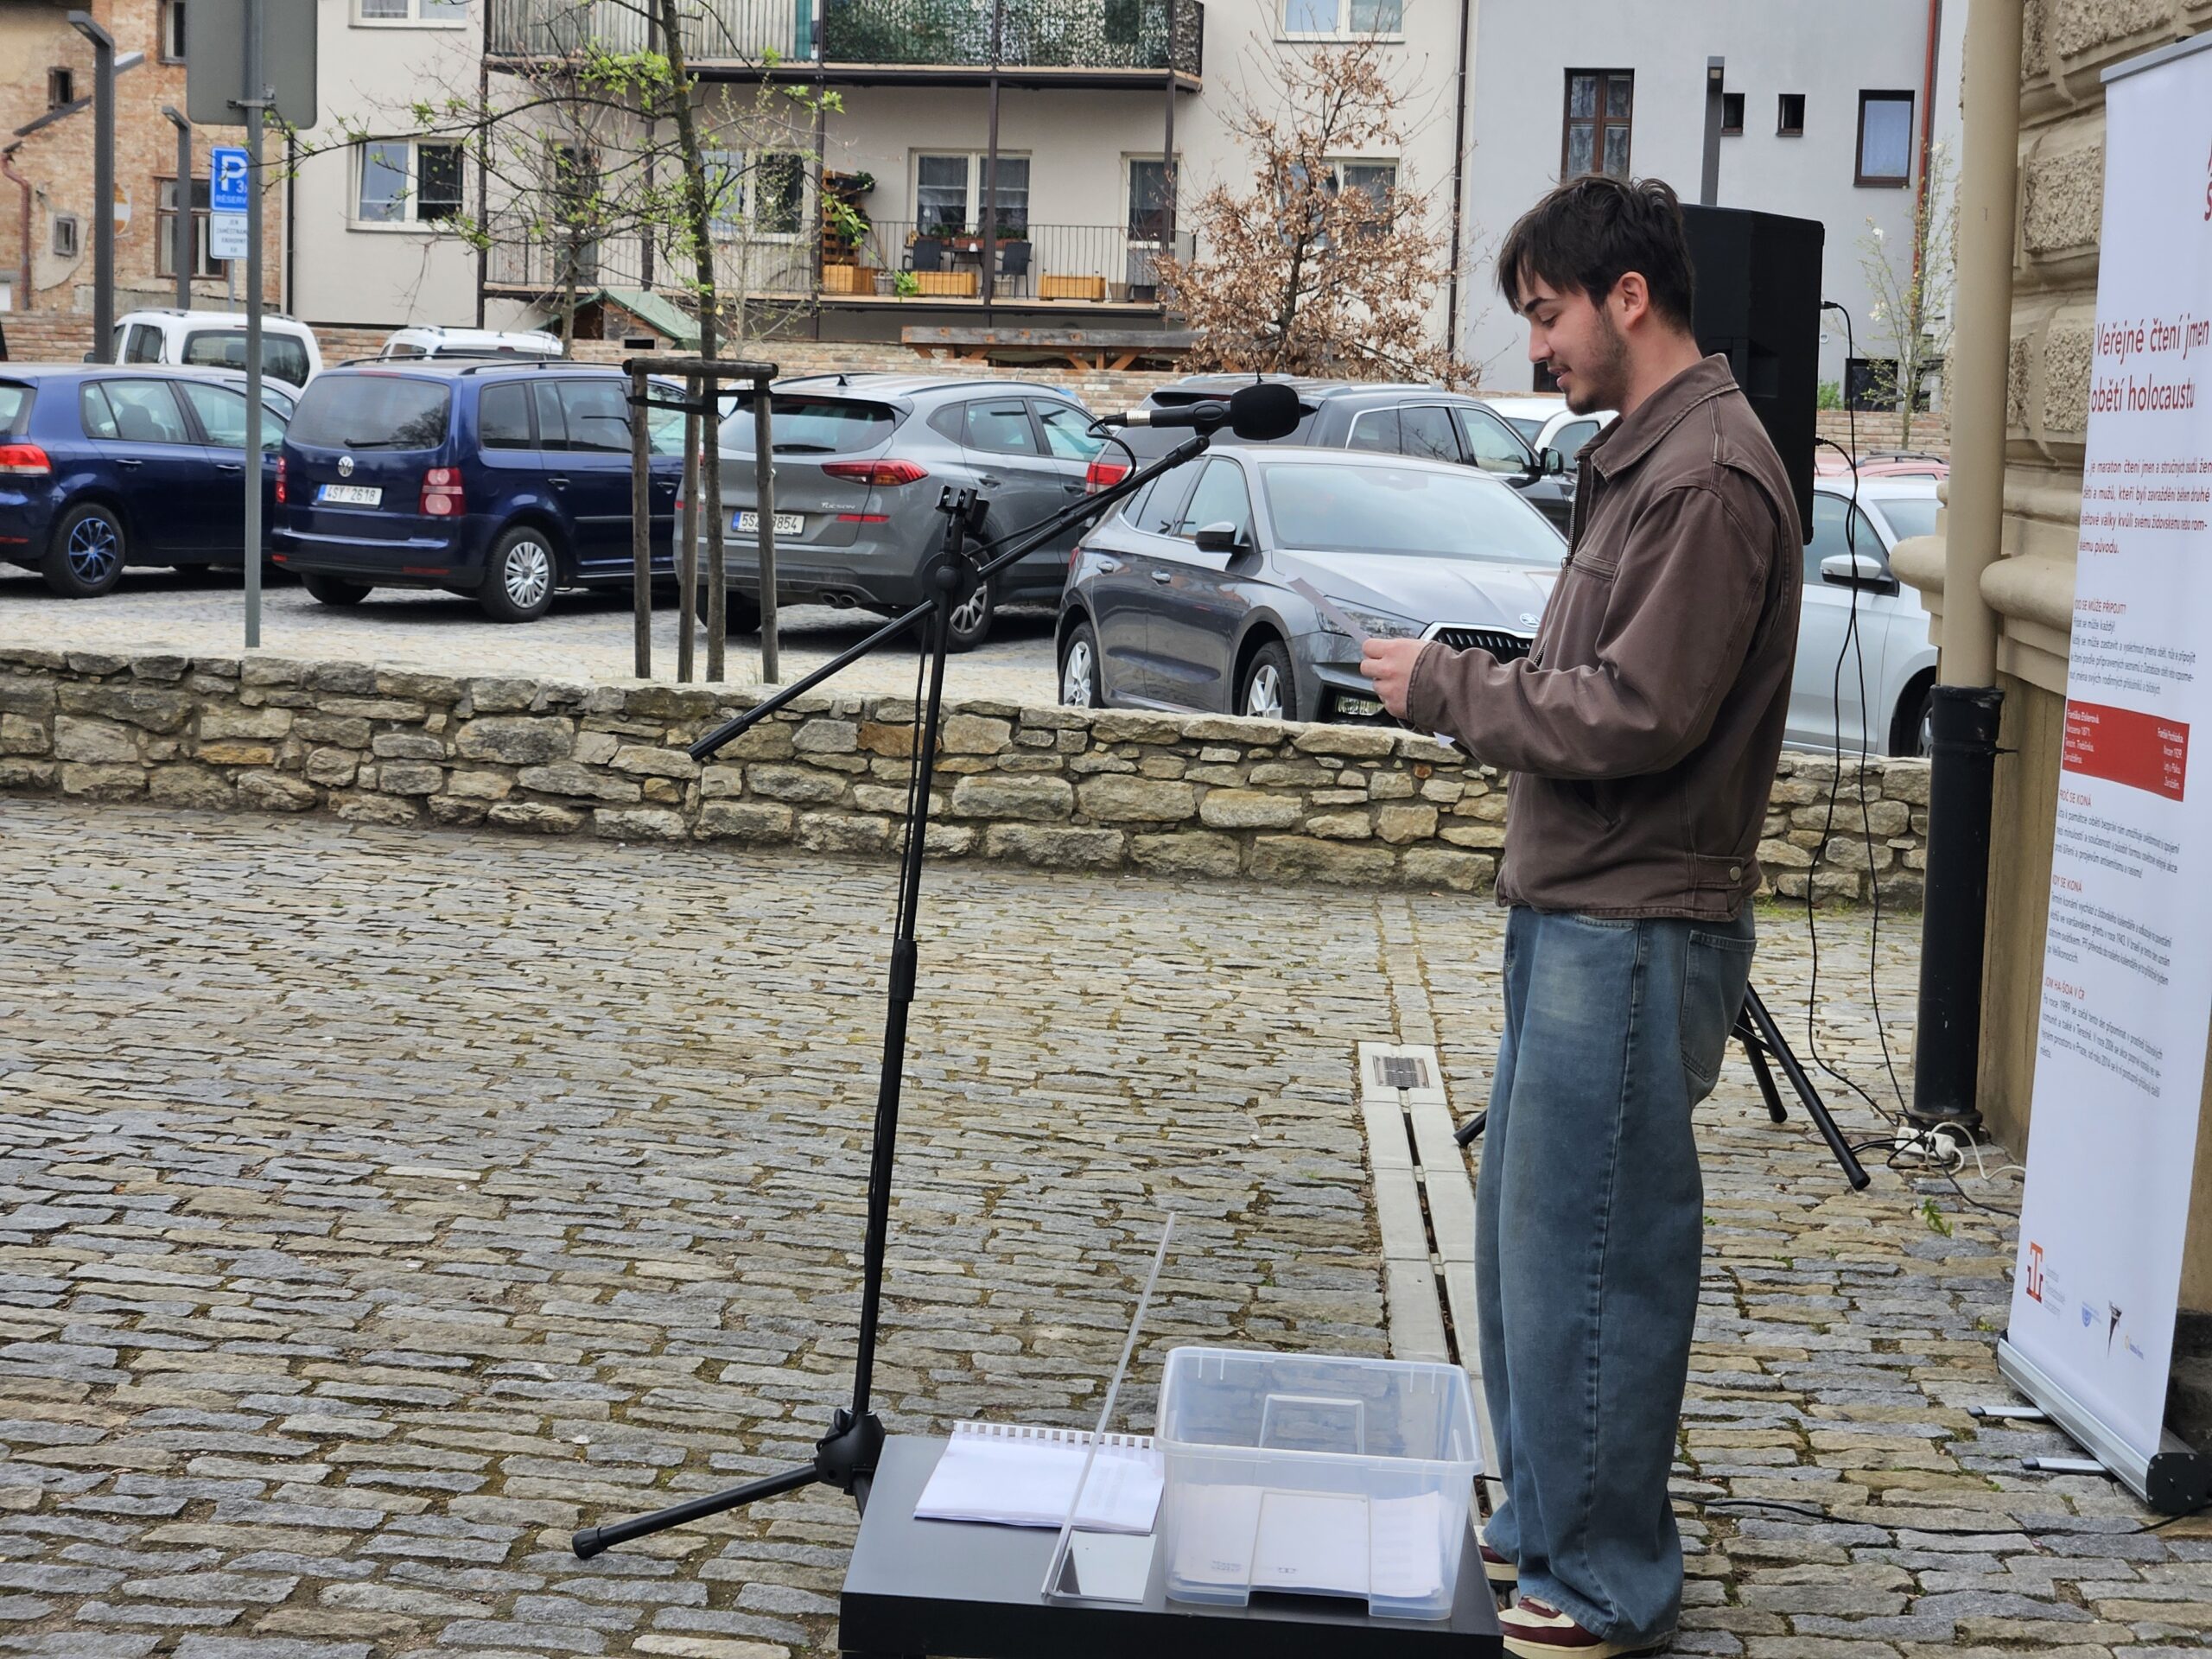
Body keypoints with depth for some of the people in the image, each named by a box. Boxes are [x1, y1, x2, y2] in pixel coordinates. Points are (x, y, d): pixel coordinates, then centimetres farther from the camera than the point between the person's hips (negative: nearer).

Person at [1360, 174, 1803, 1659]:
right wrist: (1474, 686, 6)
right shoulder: (1644, 456, 16)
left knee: (1590, 1258, -2)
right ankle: (1540, 1523, 31)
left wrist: (1451, 687, -12)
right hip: (1575, 911, 10)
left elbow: (1638, 715, -21)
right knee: (1526, 1238, 18)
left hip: (1635, 933, -10)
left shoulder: (1709, 474, -16)